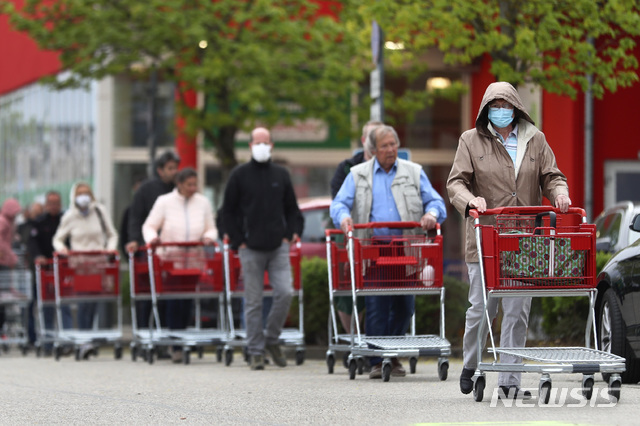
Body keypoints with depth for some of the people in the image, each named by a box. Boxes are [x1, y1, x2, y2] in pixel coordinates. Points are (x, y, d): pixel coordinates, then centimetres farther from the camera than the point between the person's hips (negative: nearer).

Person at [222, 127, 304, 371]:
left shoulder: (281, 175, 11)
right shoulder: (240, 175, 3)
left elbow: (292, 209, 19)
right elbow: (228, 211, 5)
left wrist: (292, 233, 4)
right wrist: (238, 241, -3)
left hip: (278, 247, 2)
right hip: (251, 248, -2)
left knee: (285, 293, -10)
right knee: (253, 302, 0)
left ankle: (271, 339, 10)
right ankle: (255, 352, 7)